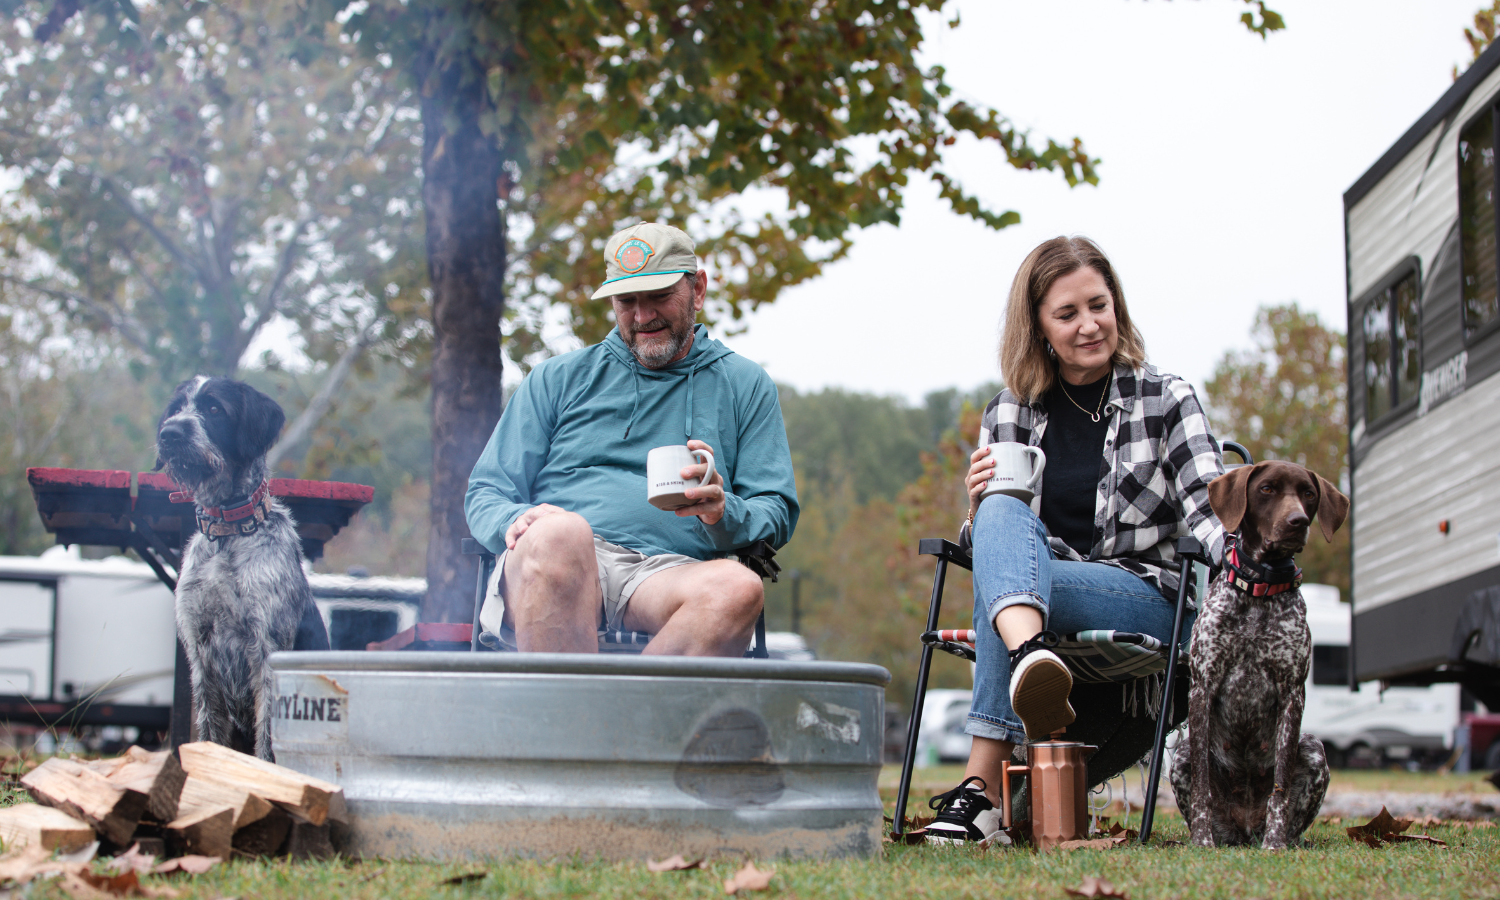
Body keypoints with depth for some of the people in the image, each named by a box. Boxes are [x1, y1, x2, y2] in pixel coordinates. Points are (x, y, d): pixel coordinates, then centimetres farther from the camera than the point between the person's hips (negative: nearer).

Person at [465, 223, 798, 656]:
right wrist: (516, 520, -8)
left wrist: (724, 513, -10)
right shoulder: (558, 378, 22)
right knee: (560, 533, -39)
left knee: (738, 588, -37)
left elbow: (777, 513, 16)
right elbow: (485, 494, 19)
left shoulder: (745, 386, 22)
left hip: (670, 571, 0)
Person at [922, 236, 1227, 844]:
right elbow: (984, 540, 16)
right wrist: (981, 507, -9)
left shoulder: (1166, 400, 5)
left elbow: (1208, 505, -9)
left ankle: (983, 786, -44)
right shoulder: (1009, 414, 13)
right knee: (1002, 514, -31)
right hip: (1031, 595, 3)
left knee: (997, 572, -31)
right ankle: (1029, 655, -60)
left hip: (1147, 602, -3)